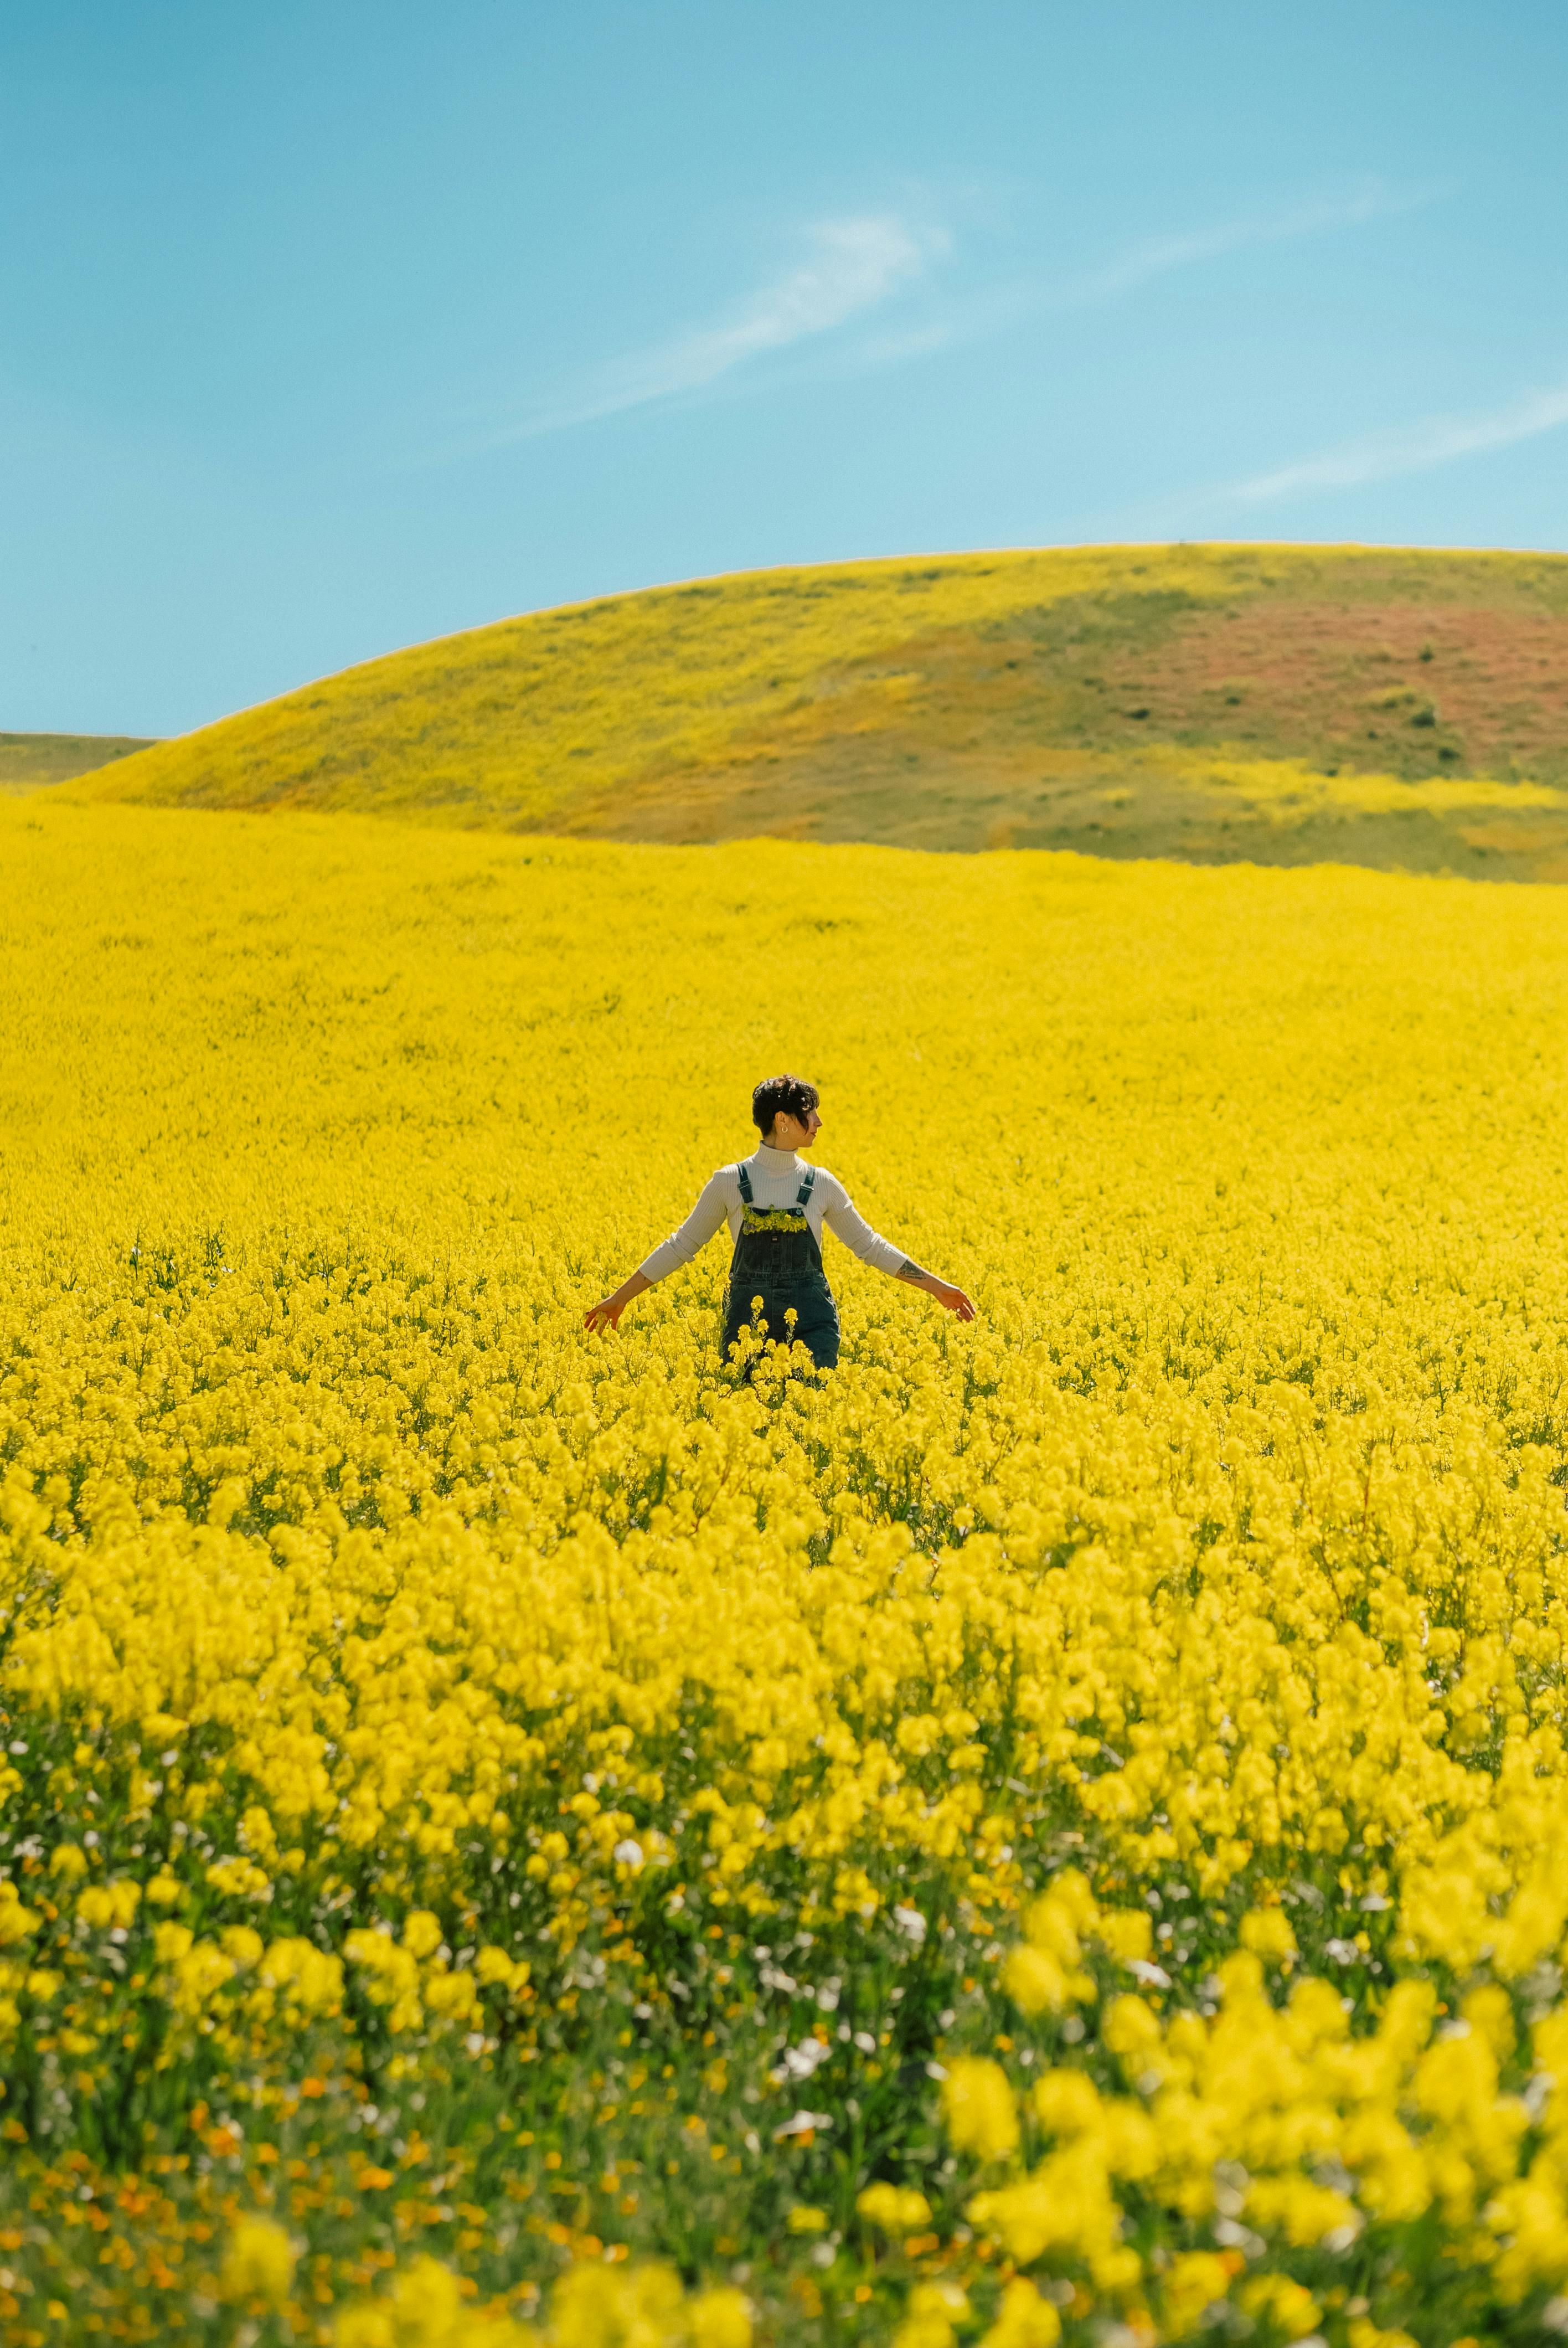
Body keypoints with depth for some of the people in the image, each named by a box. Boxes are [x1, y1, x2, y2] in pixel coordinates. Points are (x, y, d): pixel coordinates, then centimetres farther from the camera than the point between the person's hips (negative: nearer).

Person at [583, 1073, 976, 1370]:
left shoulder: (822, 1185, 4)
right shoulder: (729, 1183, -2)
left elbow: (869, 1245, 13)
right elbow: (682, 1245, 7)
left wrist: (936, 1286, 13)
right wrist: (620, 1296, 7)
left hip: (811, 1324, 1)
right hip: (748, 1321, -1)